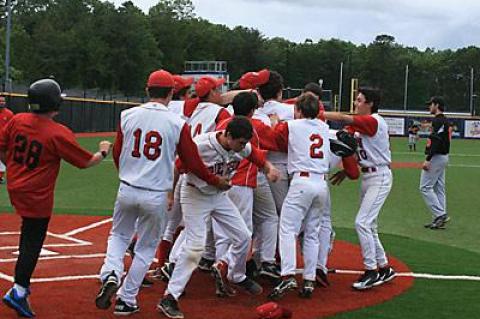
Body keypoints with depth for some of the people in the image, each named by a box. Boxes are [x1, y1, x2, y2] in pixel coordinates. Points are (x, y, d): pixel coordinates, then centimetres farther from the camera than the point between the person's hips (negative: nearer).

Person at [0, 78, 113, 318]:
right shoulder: (59, 134, -18)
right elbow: (86, 162, -10)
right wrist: (103, 152, 10)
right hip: (37, 196, -7)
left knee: (28, 232, 23)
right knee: (32, 241, 1)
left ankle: (22, 283, 30)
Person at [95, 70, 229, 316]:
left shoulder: (128, 115, -2)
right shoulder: (178, 124, -9)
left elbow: (117, 154, 8)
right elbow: (193, 164, -5)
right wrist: (217, 182, 12)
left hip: (126, 191, 2)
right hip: (156, 196, -2)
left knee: (119, 235, 24)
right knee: (146, 248, 15)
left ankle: (111, 275, -2)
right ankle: (126, 300, 18)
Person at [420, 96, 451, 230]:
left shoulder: (438, 120, -15)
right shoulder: (444, 120, 17)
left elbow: (436, 141, -24)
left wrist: (428, 160, -26)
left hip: (436, 157, -10)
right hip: (443, 157, 10)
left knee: (425, 187, -8)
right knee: (439, 188, 10)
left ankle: (440, 214, -12)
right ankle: (440, 219, 12)